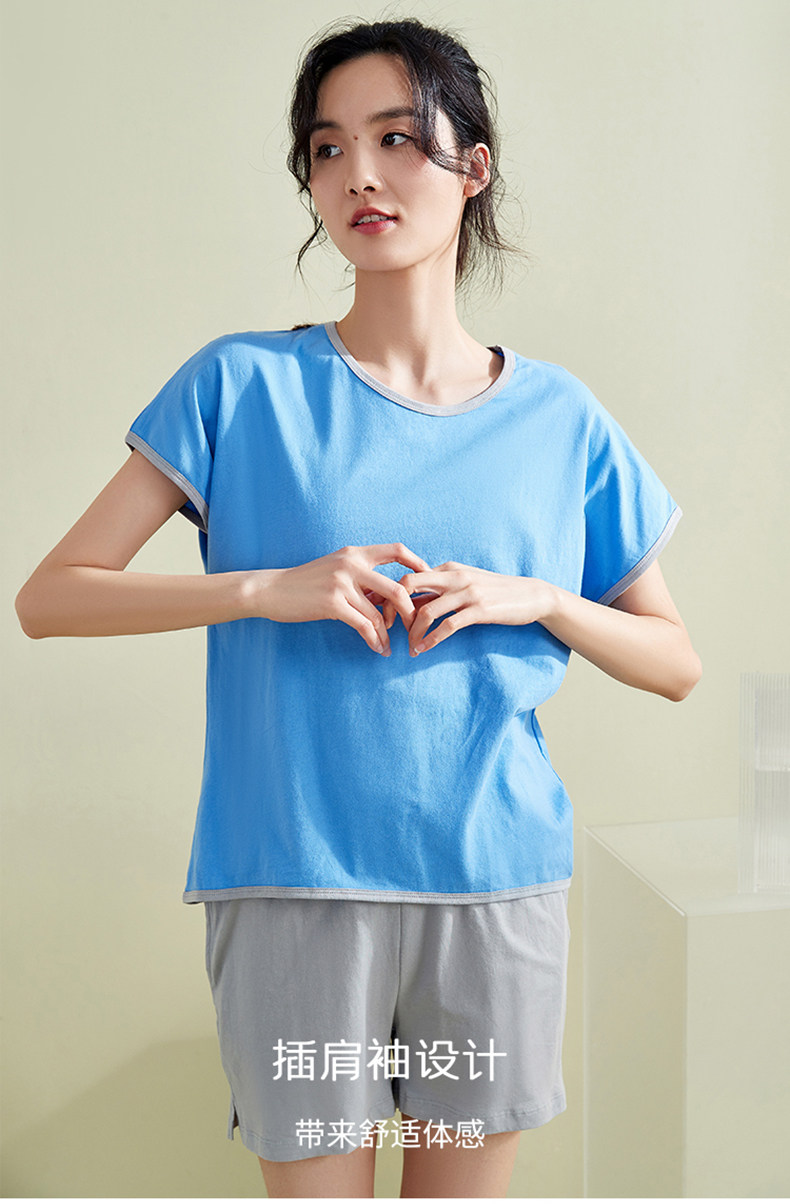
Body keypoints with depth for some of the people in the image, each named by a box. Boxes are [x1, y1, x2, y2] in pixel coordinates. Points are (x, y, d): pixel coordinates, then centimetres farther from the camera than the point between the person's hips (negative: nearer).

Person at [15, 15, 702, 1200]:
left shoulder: (559, 419, 4)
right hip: (296, 885, -2)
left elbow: (676, 663, 9)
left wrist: (540, 598, -10)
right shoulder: (244, 385, -3)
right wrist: (267, 588, -17)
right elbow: (49, 596, -5)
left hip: (499, 887, 3)